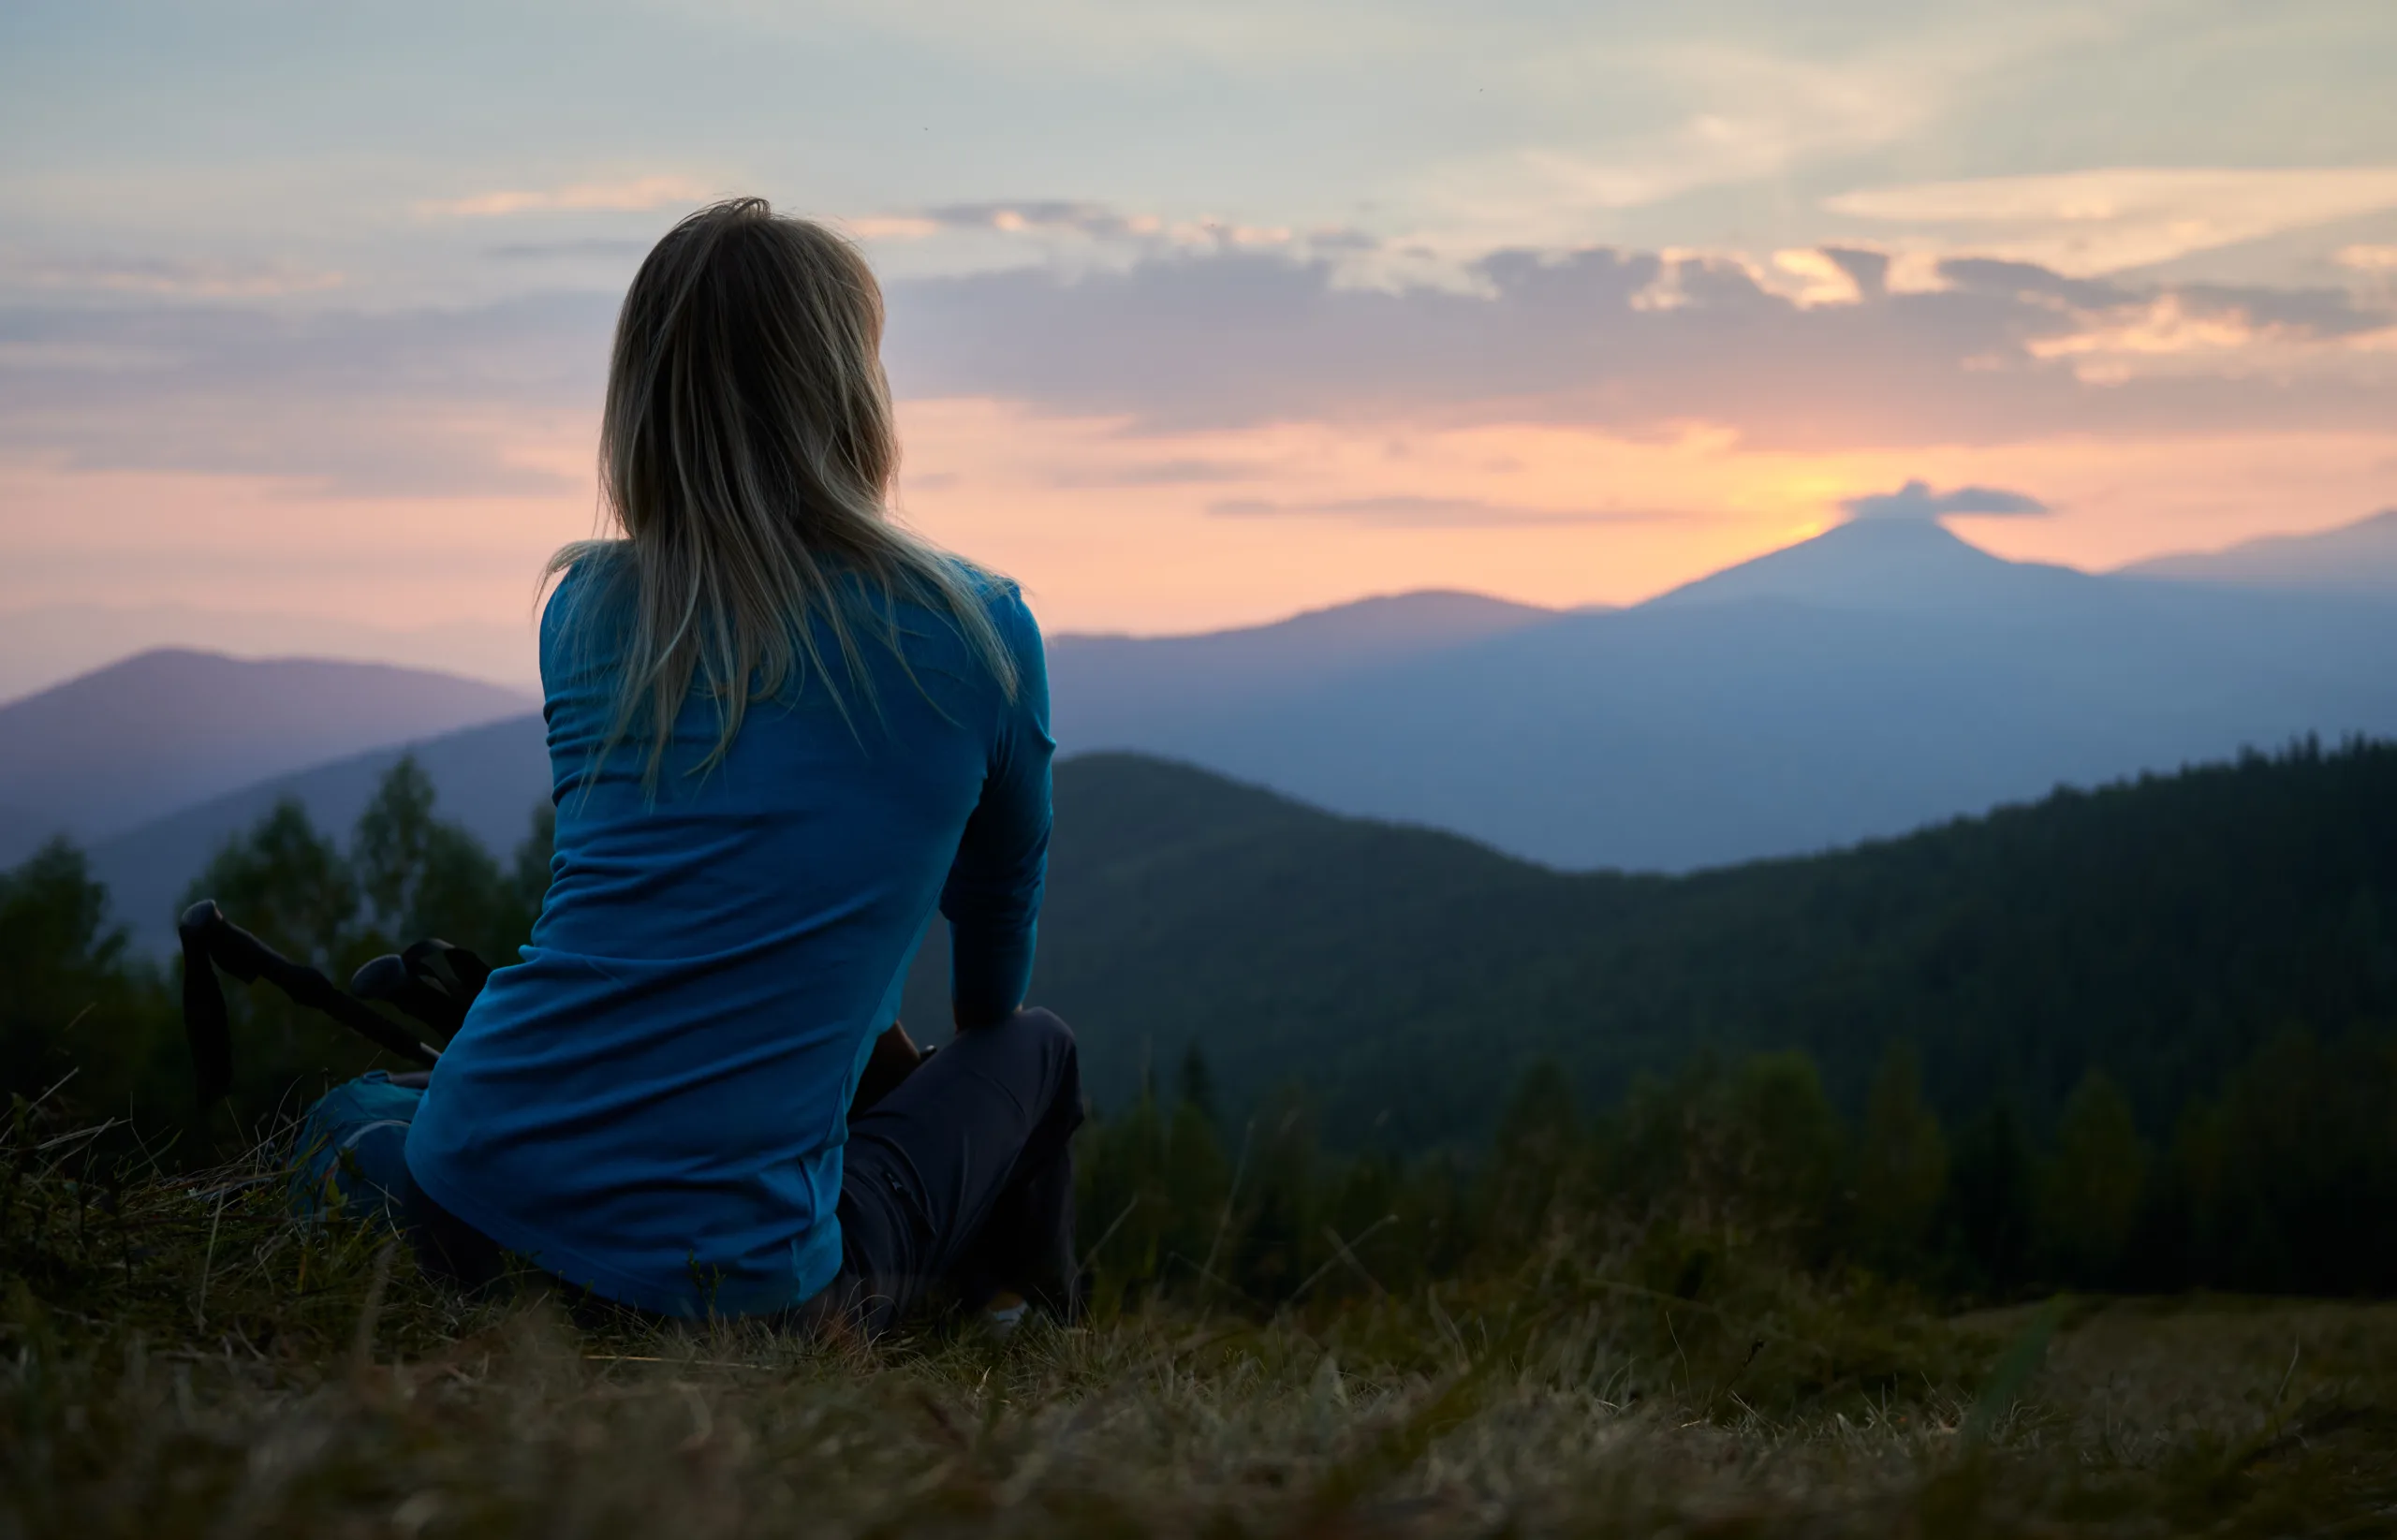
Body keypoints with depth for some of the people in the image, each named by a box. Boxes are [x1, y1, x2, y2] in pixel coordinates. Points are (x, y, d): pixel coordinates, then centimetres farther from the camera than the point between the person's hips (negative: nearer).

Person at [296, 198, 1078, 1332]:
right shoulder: (979, 636, 0)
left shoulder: (587, 610, 9)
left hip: (465, 1194, 5)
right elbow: (1000, 904, 19)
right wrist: (976, 1045, 42)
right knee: (1031, 1052, 23)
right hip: (726, 1271, -5)